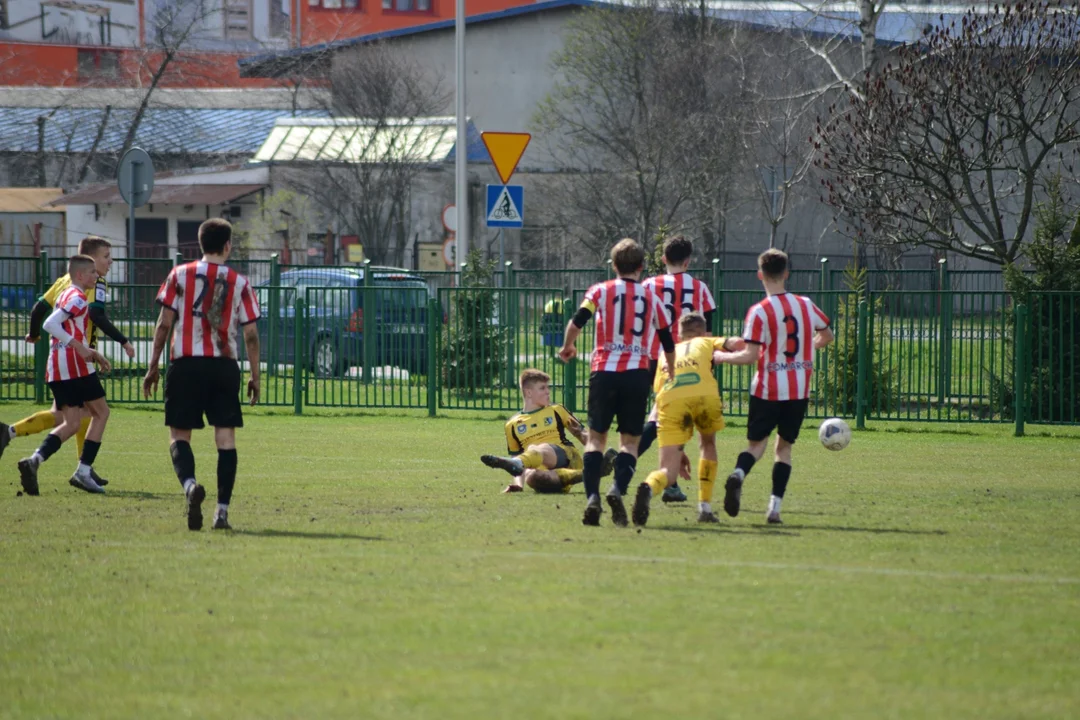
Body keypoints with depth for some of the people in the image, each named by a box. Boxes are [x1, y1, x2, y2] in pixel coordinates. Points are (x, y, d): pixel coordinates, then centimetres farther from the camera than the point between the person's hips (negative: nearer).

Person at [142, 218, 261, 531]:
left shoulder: (180, 275, 3)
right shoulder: (239, 282, 5)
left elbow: (164, 324, 0)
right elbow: (251, 335, 5)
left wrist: (153, 367, 7)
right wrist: (255, 377, 13)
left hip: (186, 364, -1)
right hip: (225, 365, 1)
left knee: (179, 434, 4)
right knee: (226, 437, 5)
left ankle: (190, 484, -25)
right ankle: (222, 511, -1)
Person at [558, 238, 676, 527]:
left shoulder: (601, 291, 5)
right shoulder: (652, 298, 10)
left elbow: (577, 321, -8)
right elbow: (668, 343, 14)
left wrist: (567, 348, 11)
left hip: (604, 372, 0)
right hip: (638, 373, 0)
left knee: (596, 437, 6)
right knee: (630, 439, 6)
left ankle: (592, 497, -11)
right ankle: (618, 489, -20)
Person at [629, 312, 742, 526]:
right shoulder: (707, 343, 31)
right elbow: (737, 343, 11)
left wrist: (677, 451, 38)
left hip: (670, 400, 1)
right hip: (704, 394, -1)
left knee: (668, 472, -1)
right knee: (708, 444, 31)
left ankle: (649, 487, -36)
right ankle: (705, 507, 25)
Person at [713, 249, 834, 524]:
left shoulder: (759, 312, -12)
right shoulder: (806, 305, 3)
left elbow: (751, 356, -16)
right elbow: (826, 336, 20)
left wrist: (721, 356, 0)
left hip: (767, 389, -3)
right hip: (799, 390, 3)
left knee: (756, 442, 9)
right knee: (784, 446, 12)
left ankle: (739, 474, -24)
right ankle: (775, 507, 0)